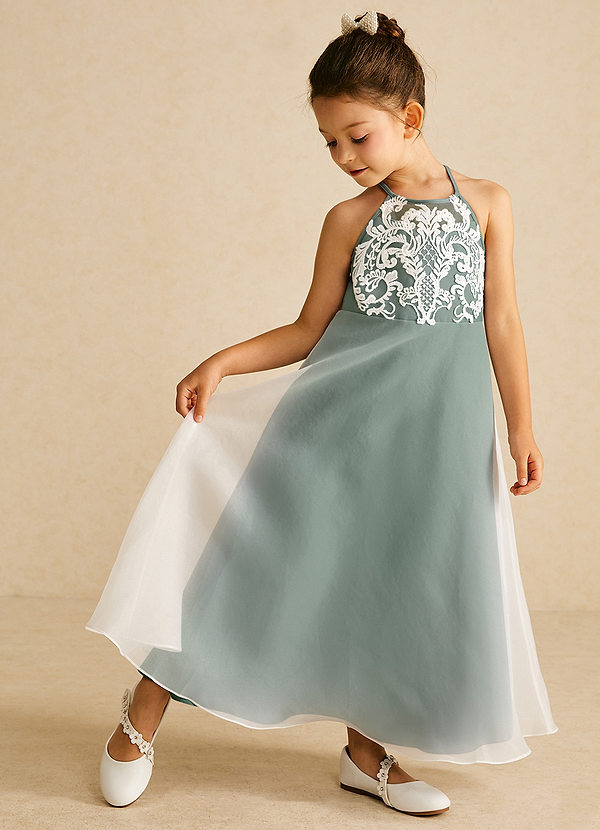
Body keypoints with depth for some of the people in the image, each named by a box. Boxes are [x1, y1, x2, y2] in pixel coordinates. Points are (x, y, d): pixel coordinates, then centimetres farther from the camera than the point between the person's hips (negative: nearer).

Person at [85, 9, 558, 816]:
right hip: (338, 415, 0)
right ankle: (142, 718, 11)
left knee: (389, 584, 7)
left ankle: (366, 752, 25)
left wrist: (521, 428, -1)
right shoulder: (349, 219, 3)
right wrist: (223, 362, -7)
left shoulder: (487, 202, 2)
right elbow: (310, 329, 6)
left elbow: (501, 321, 3)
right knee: (263, 553, -1)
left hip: (435, 431, 1)